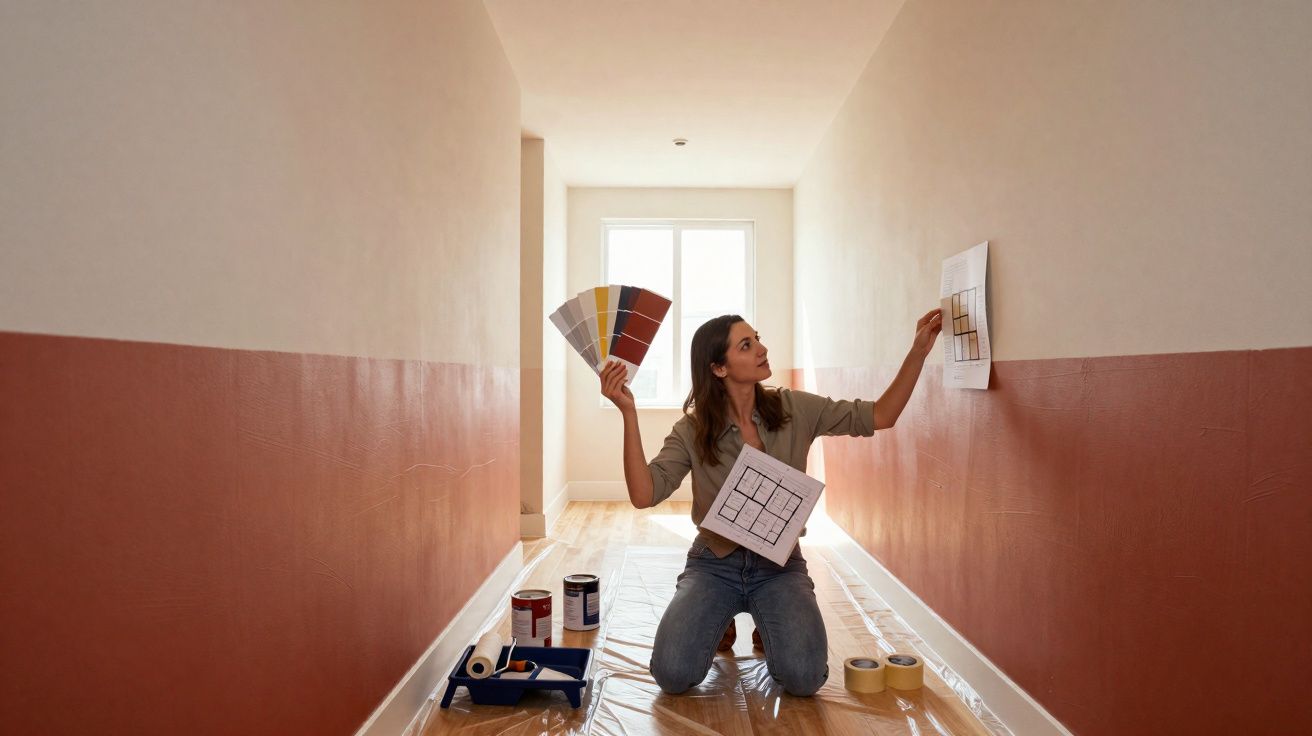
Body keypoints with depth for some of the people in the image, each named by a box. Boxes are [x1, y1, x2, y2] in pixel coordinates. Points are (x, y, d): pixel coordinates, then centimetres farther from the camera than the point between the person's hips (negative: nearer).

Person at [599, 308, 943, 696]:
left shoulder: (794, 410, -4)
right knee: (672, 674, -19)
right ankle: (720, 623, 16)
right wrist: (628, 412, -28)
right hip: (714, 564, 0)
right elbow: (644, 495, -21)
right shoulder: (693, 431, -9)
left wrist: (918, 352, -13)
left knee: (804, 677, -22)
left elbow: (879, 417, -3)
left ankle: (769, 629, 15)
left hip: (779, 565, 1)